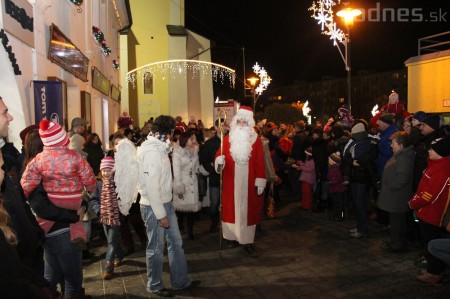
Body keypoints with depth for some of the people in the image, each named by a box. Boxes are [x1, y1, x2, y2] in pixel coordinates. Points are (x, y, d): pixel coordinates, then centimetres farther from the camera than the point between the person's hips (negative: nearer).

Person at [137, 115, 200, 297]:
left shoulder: (159, 149, 11)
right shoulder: (152, 152, -20)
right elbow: (151, 187, -23)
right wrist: (160, 214, -20)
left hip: (166, 203, 9)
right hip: (154, 207, -9)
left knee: (176, 242, 16)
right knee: (156, 247, 6)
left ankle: (180, 281, 29)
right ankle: (154, 286, 25)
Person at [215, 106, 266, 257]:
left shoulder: (256, 140, 0)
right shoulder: (228, 138, 3)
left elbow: (260, 162, -3)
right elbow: (220, 153, -1)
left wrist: (260, 181, -8)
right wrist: (219, 158, -25)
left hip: (248, 182, -1)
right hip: (231, 182, 1)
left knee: (248, 210, 4)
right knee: (231, 208, 8)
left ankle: (247, 241, 12)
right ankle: (232, 236, 23)